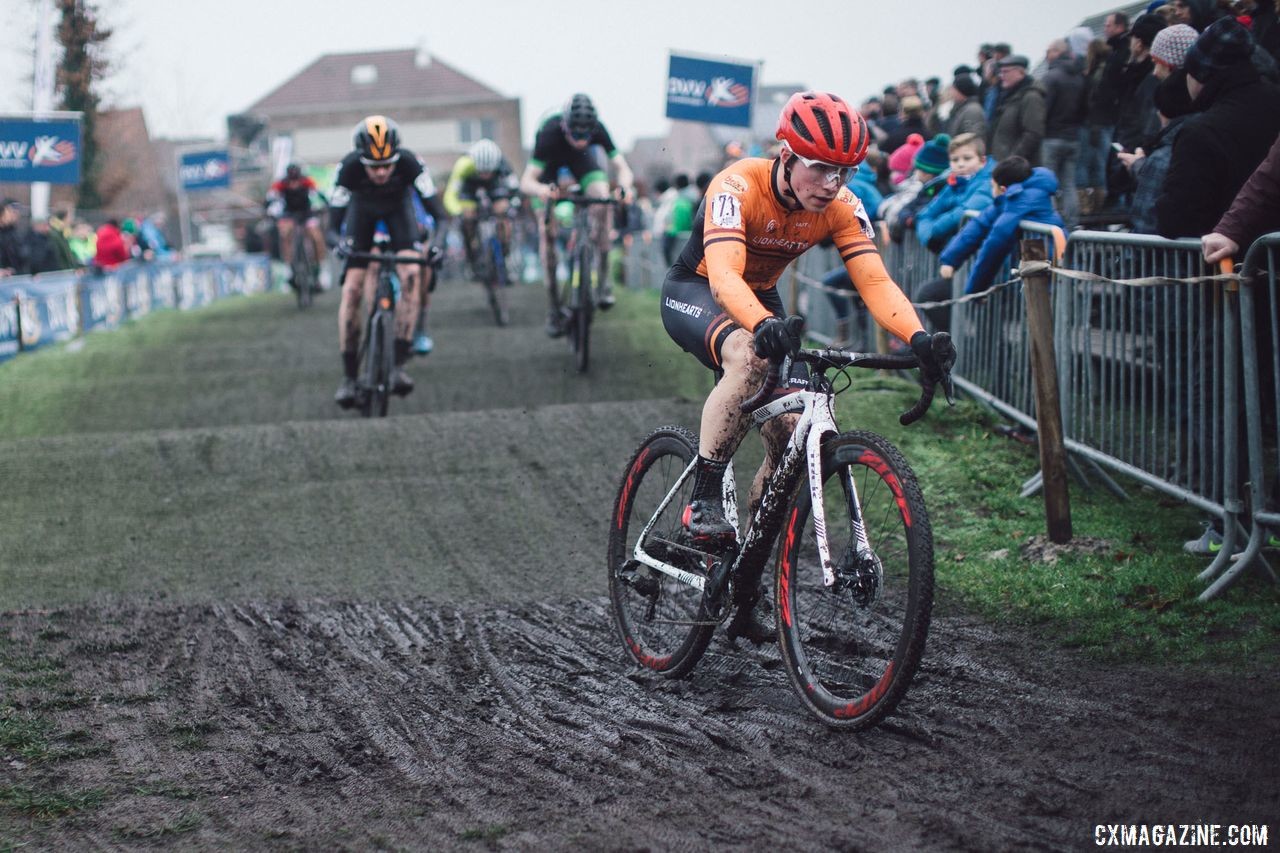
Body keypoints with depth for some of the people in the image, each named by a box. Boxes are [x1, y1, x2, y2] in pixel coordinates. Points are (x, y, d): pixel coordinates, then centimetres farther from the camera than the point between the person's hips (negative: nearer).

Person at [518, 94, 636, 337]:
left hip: (581, 160, 2)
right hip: (550, 163, -1)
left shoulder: (597, 129, -34)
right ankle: (553, 306, -2)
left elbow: (622, 168, -33)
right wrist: (541, 189, -66)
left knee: (602, 199, -28)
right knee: (547, 231, -12)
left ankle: (603, 277, -17)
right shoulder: (549, 133, -40)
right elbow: (526, 181, -43)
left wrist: (625, 186, -56)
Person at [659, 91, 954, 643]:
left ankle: (745, 587, 6)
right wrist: (765, 325, -65)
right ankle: (703, 503, -30)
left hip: (761, 302, 5)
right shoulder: (738, 188, -32)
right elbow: (723, 275, -46)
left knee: (791, 440, -9)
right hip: (694, 293, -5)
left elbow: (875, 281, -27)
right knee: (749, 357, -40)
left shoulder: (841, 207, -18)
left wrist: (918, 338, -46)